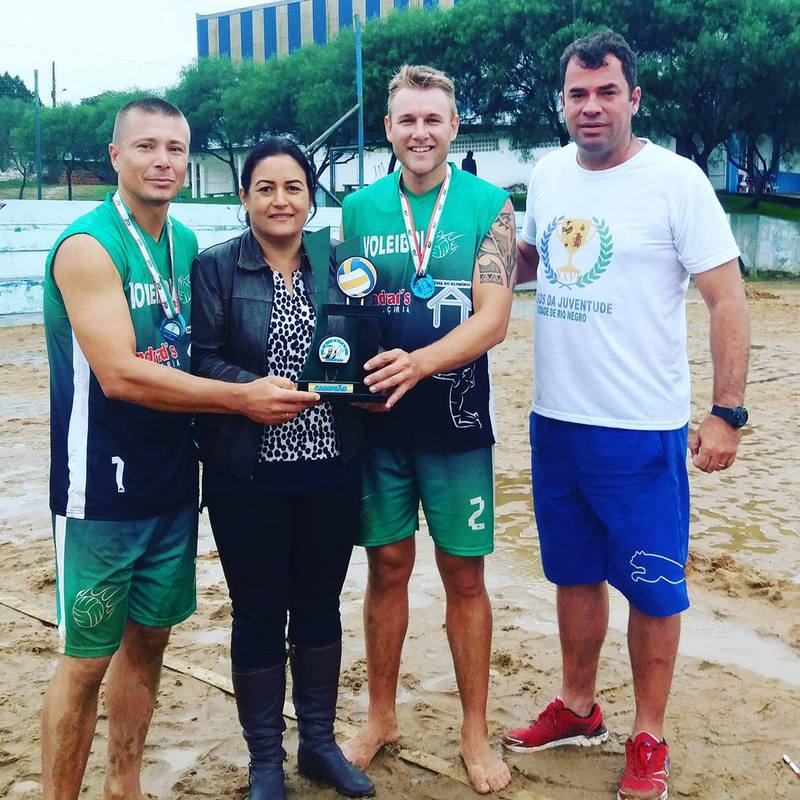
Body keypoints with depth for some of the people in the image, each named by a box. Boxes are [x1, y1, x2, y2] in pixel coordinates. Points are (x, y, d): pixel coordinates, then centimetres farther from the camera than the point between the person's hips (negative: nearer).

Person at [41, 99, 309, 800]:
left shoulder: (187, 243, 10)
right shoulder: (88, 246, -13)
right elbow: (119, 374, -22)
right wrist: (242, 398, -20)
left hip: (173, 478, 7)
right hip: (103, 487, -7)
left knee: (150, 635, 17)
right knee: (87, 656, 2)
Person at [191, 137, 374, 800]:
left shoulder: (337, 261, 6)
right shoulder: (216, 267, -2)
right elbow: (203, 357, -8)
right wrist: (252, 388, -24)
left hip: (330, 468, 3)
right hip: (248, 475, -3)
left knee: (320, 604, 14)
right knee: (259, 613, 7)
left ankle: (319, 742, 33)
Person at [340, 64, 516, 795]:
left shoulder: (488, 205, -4)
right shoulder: (360, 208, 4)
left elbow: (493, 319, -14)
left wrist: (419, 363, -30)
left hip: (456, 421, -2)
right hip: (377, 420, 2)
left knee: (464, 575, 7)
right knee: (388, 568, 12)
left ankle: (475, 731, 24)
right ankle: (382, 715, 31)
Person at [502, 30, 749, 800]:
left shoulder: (675, 179, -11)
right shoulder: (547, 173, 5)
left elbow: (728, 299, -10)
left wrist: (726, 412, -15)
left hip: (642, 428, -5)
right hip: (554, 419, 6)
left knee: (651, 587, 7)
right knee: (574, 572, 19)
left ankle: (649, 738, 26)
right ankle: (577, 708, 37)